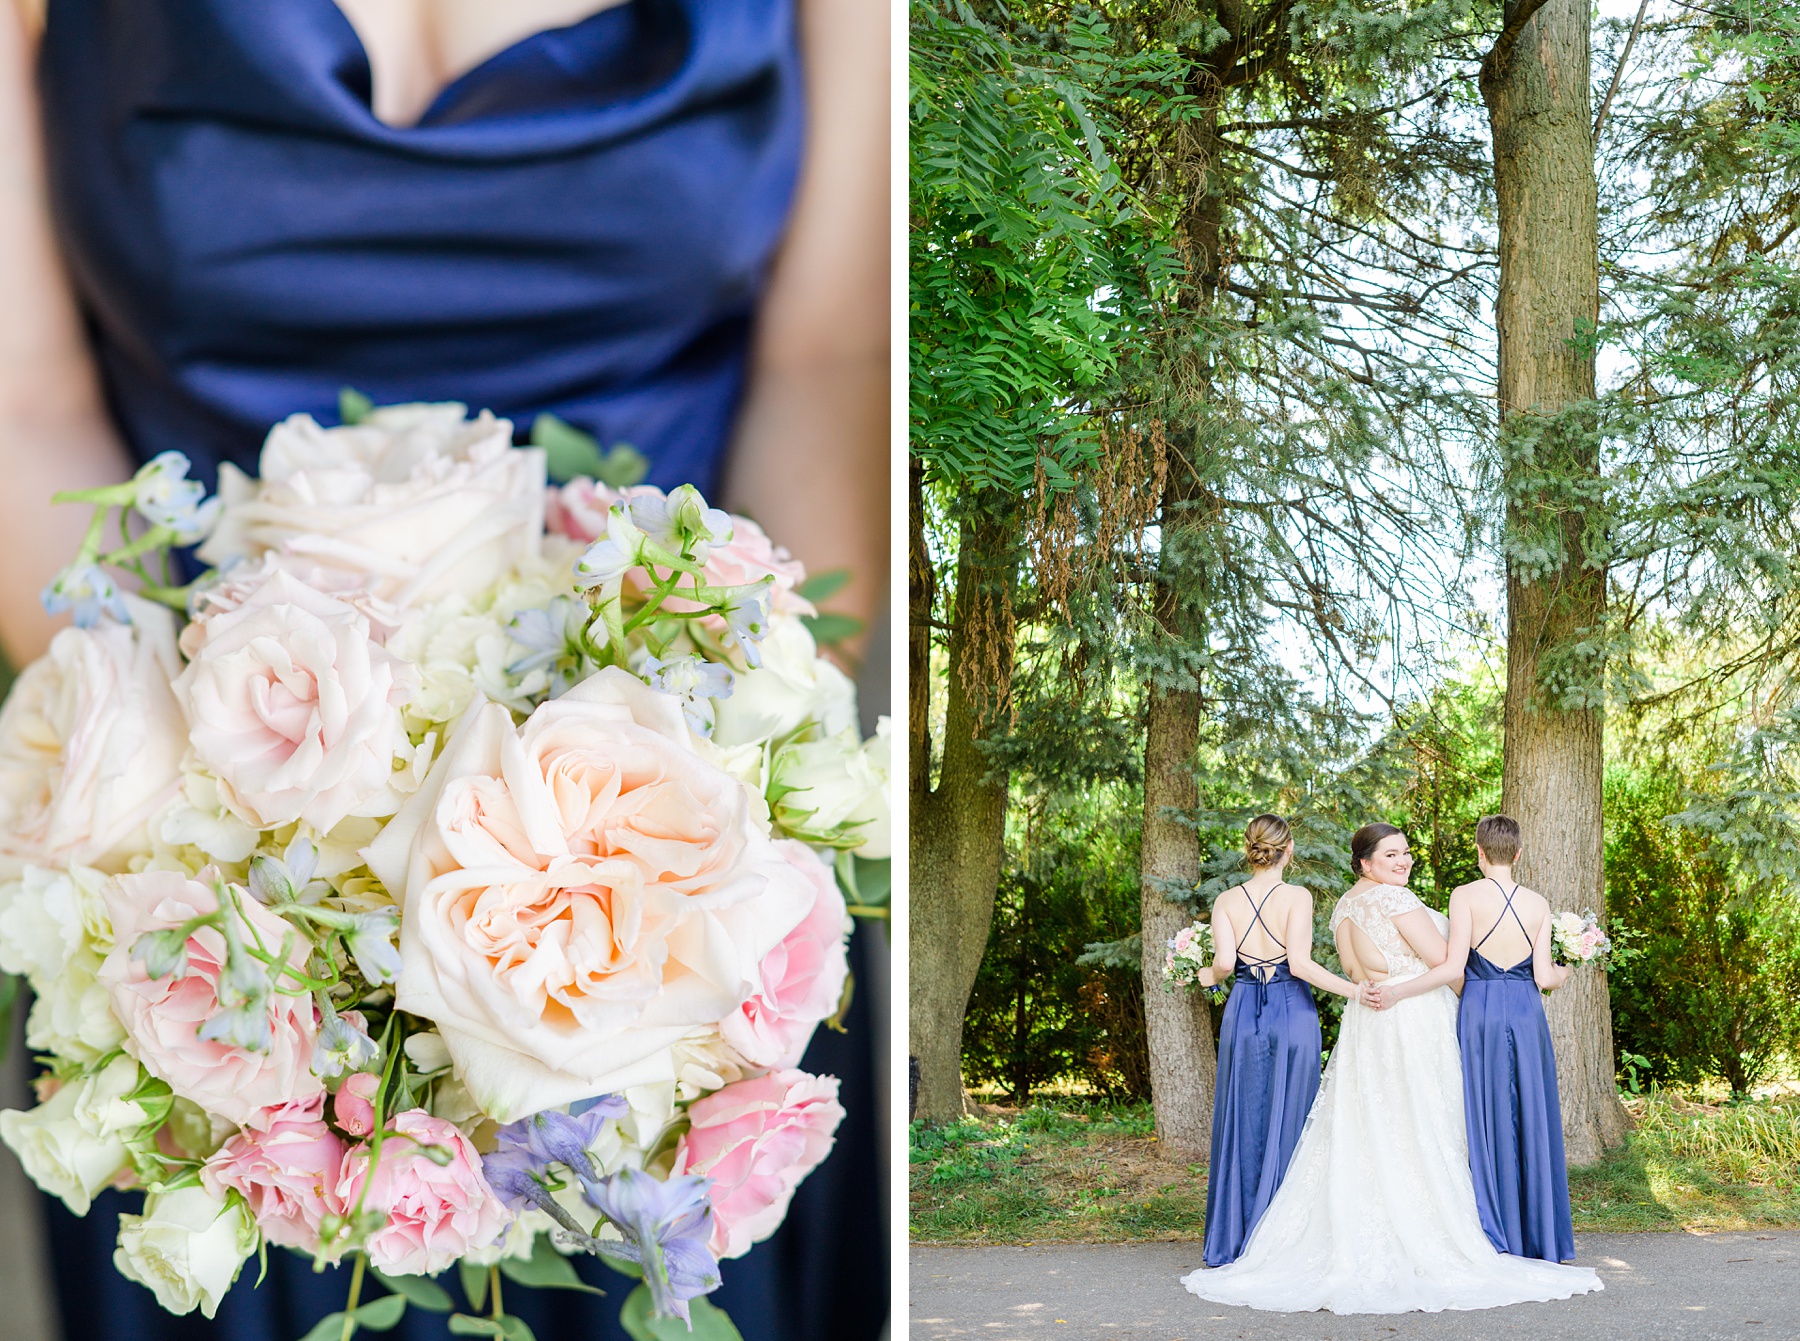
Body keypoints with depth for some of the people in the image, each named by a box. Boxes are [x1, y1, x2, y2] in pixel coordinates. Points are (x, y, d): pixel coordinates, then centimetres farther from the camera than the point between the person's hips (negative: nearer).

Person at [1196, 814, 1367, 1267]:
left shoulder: (1226, 901, 2)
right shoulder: (1297, 897, -7)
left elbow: (1225, 961, -9)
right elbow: (1300, 963, -16)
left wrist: (1209, 975, 12)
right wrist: (1355, 991, -14)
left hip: (1243, 1016, 3)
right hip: (1292, 1013, -3)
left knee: (1242, 1125, 9)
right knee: (1287, 1124, 4)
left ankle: (1233, 1243, 12)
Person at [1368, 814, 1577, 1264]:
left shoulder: (1466, 895, -6)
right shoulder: (1539, 904, 3)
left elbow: (1453, 967, -13)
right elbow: (1544, 977, -1)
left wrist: (1397, 991, -7)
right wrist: (1565, 971, 21)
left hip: (1479, 1011, -2)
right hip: (1526, 1012, 2)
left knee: (1485, 1119, 5)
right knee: (1530, 1120, 9)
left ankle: (1494, 1234, 6)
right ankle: (1536, 1236, 14)